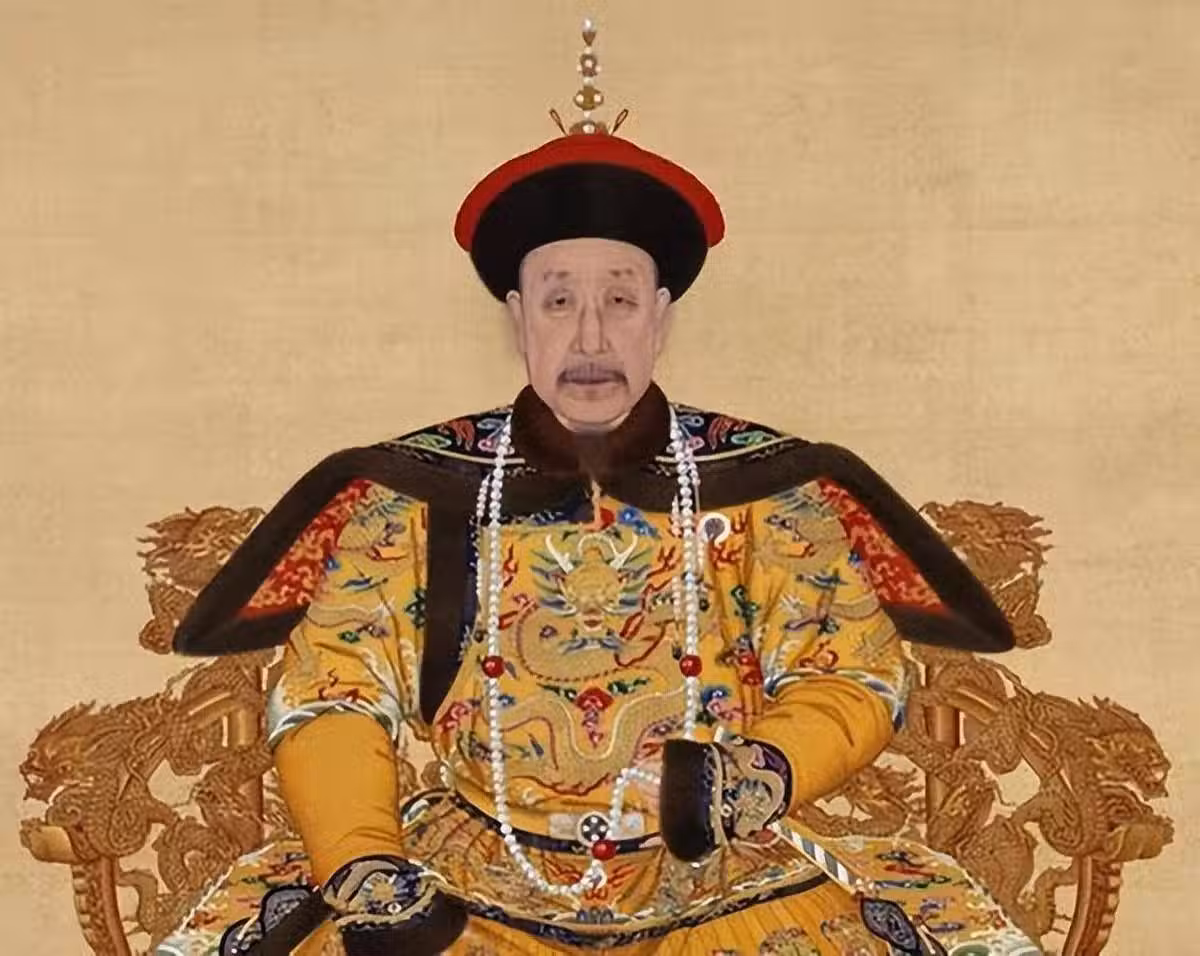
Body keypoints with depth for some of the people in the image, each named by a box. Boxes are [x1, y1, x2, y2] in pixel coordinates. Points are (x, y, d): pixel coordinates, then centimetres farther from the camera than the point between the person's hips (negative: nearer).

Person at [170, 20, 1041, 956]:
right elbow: (332, 696, 1)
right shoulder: (415, 491, 2)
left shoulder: (767, 485, 3)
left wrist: (766, 768, -17)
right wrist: (359, 861, -15)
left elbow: (853, 676, 3)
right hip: (469, 880, 0)